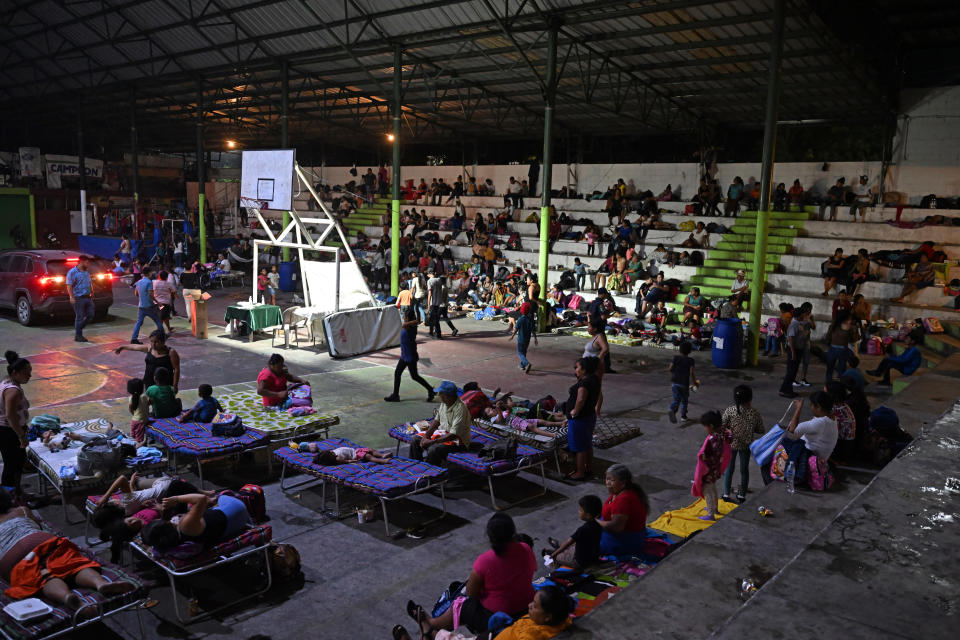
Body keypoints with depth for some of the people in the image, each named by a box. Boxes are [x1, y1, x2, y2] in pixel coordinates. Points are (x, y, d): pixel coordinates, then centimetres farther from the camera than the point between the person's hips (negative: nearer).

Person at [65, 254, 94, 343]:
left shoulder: (87, 272, 16)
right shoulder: (72, 272, -8)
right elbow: (69, 285, -12)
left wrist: (92, 294, 23)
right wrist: (71, 297, -19)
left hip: (88, 297, 8)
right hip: (78, 298, -8)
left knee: (90, 315, 6)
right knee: (80, 317, -3)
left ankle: (78, 328, 25)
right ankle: (78, 336, 5)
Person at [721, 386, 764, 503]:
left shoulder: (729, 411, -20)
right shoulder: (755, 414, -17)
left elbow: (722, 427, -14)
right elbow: (760, 430, -6)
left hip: (732, 443, 0)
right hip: (746, 445, 0)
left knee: (729, 468, 17)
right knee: (744, 469, 17)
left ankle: (726, 494, 25)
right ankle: (742, 495, 28)